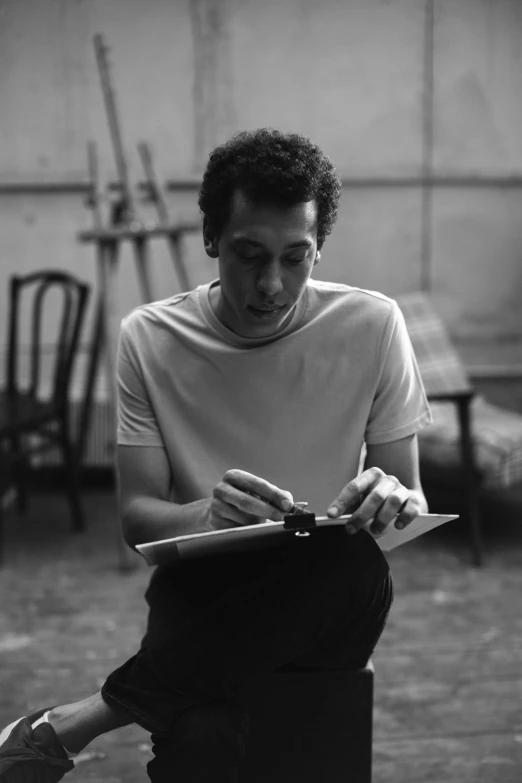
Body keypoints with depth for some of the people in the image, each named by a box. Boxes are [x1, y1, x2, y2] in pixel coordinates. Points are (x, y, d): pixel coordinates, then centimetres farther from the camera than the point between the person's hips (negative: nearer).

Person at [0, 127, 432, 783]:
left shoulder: (372, 325, -3)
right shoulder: (150, 337, -3)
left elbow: (412, 499, 4)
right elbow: (136, 517, -2)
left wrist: (395, 499, -22)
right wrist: (210, 514, -26)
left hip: (324, 603, 3)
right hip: (201, 591, -2)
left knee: (359, 565, -37)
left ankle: (74, 723, -24)